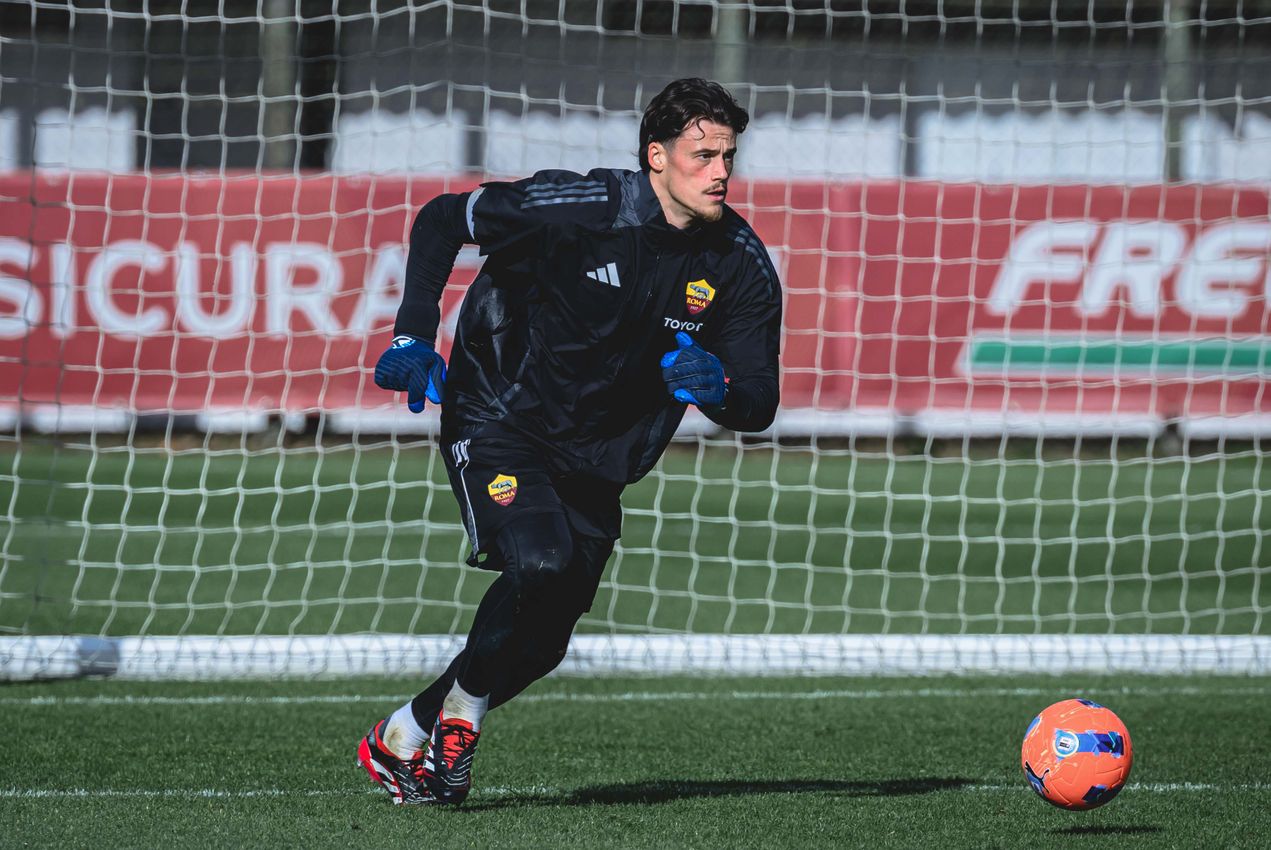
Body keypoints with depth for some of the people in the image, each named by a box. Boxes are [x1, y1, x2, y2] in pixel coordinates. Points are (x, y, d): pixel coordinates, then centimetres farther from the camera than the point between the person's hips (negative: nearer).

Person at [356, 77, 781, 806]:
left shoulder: (742, 266, -10)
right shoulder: (579, 209, -21)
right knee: (541, 563, -29)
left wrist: (717, 389, -32)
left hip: (595, 465, 5)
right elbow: (442, 220, -9)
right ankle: (463, 708, -6)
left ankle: (402, 737, 23)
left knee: (542, 640, 4)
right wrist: (414, 337, -18)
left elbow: (759, 408, -8)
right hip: (497, 424, -5)